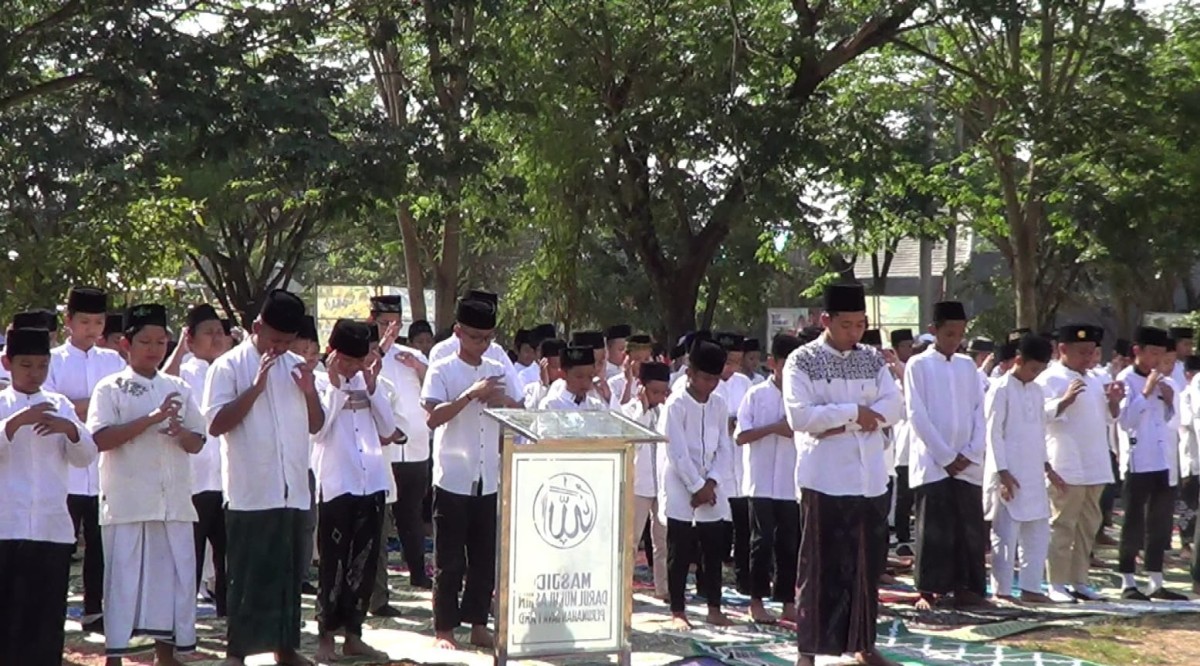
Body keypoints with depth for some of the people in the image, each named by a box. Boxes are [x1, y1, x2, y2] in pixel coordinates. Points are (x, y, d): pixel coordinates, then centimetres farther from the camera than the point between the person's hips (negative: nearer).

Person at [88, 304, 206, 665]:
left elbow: (197, 443, 14)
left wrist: (180, 432, -10)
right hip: (127, 502, -4)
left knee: (175, 575, 6)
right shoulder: (110, 389, 0)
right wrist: (151, 419, -19)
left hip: (174, 501, 4)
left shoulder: (178, 389, 13)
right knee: (123, 578, -2)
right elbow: (100, 438, -12)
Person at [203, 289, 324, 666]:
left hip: (293, 492, 6)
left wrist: (310, 391, -3)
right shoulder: (229, 367, -4)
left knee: (289, 573, 12)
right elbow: (216, 424, -14)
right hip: (250, 493, -6)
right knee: (248, 575, -1)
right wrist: (255, 388, -19)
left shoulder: (295, 366, 13)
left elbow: (315, 425, 15)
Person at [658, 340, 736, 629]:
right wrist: (697, 486, -14)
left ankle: (714, 609, 15)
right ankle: (677, 611, 6)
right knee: (680, 554, 0)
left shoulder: (719, 404, 7)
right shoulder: (676, 405, -10)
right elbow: (677, 452, -15)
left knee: (714, 550, 7)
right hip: (680, 491, -5)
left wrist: (711, 482, -6)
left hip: (711, 489, 5)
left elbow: (724, 448, 6)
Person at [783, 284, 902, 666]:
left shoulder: (873, 360, 11)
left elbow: (894, 406, 0)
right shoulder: (802, 361, -4)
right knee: (820, 566, -1)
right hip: (825, 478, -5)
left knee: (868, 564, 10)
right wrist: (855, 412, -13)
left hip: (870, 477, 5)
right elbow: (799, 416, -15)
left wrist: (840, 423, -12)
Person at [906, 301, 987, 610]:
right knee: (933, 531, -2)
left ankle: (967, 588, 9)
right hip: (933, 463, -4)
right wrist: (946, 457, -11)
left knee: (971, 529, 3)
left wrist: (971, 453, -4)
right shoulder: (918, 365, -2)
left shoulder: (968, 365, 12)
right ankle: (928, 591, 3)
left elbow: (979, 411, 9)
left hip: (967, 464, 4)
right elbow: (917, 416, -7)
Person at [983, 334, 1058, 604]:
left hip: (1033, 475, 7)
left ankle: (1030, 587, 15)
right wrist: (1003, 473, -16)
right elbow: (993, 434, -12)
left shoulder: (1037, 391, 13)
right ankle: (1001, 591, 2)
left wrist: (1047, 467, 14)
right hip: (1009, 475, -7)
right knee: (1006, 534, -3)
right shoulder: (1001, 390, -8)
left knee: (1038, 533, 8)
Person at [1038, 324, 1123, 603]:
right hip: (1066, 467, -8)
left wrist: (1114, 401, 4)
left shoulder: (1094, 381, 20)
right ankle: (1056, 584, -3)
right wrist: (1066, 400, -29)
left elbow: (1109, 418, 24)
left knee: (1088, 526, 11)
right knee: (1062, 525, -6)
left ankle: (1079, 580, 18)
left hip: (1094, 466, 8)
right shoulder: (1049, 379, -5)